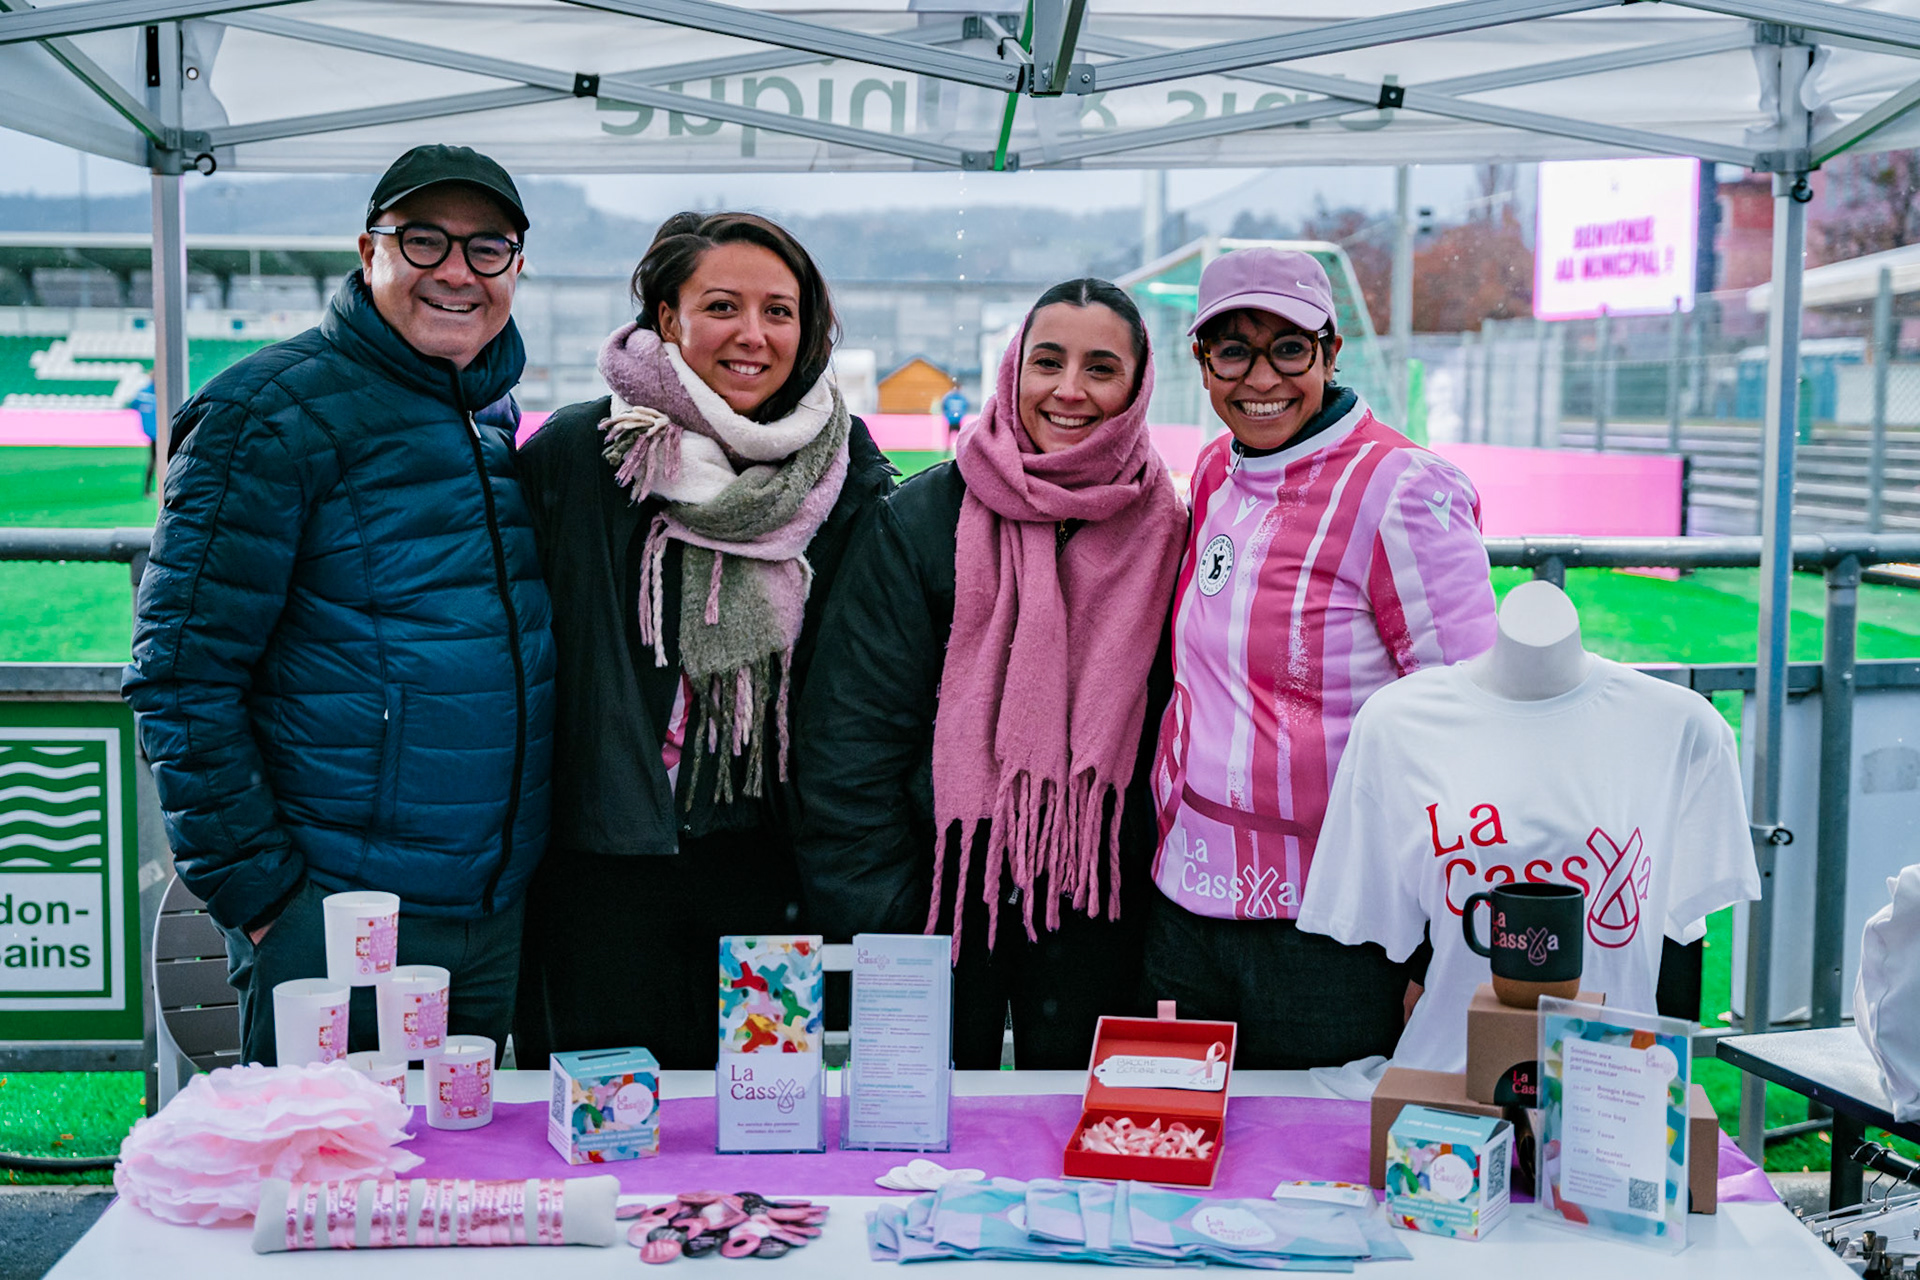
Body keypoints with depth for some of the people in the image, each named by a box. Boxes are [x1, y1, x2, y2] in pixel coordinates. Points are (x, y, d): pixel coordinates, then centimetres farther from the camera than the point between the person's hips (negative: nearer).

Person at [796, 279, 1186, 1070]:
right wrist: (882, 920, -10)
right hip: (942, 882, -1)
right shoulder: (920, 520, -4)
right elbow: (855, 730, -5)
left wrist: (1166, 892, 5)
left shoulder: (1162, 529, 1)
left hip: (1097, 907, 2)